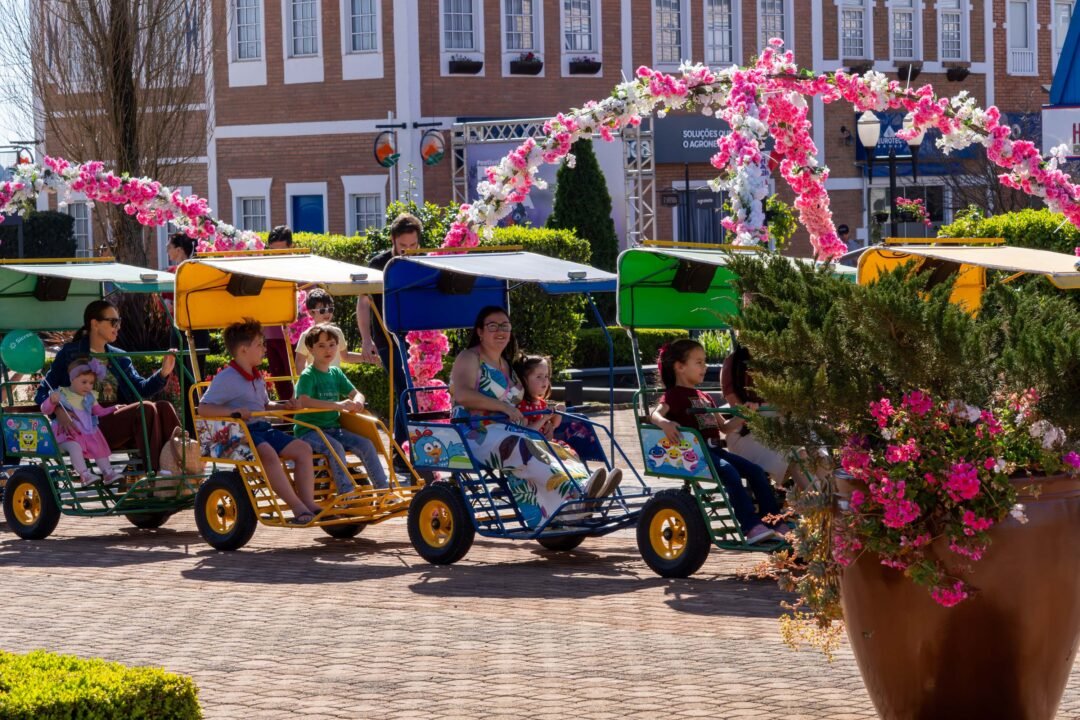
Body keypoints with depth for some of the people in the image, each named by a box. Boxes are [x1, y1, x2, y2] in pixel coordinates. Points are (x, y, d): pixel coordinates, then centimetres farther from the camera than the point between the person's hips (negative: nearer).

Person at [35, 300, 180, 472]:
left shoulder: (119, 358, 23)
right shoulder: (70, 353, 6)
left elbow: (140, 388, 12)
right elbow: (43, 393, 1)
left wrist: (163, 373, -7)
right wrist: (59, 411, -20)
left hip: (120, 423, 6)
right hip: (91, 428, -6)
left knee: (164, 407, -21)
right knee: (146, 409, -29)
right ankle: (156, 473, -38)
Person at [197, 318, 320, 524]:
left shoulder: (257, 378, 20)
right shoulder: (226, 378, -8)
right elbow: (203, 409, -14)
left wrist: (284, 406, 12)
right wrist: (233, 411, -28)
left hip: (262, 429, 9)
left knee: (302, 449, -7)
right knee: (268, 453, -36)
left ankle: (309, 503, -12)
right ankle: (297, 508, -37)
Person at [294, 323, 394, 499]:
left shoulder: (336, 373, 12)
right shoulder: (308, 375, -10)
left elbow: (356, 393, 16)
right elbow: (303, 401, -28)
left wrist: (358, 402, -11)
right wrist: (338, 405, -33)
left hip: (333, 428, 7)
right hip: (309, 430, -7)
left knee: (365, 444, -8)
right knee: (335, 447, -32)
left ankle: (383, 489, -2)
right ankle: (346, 493, -34)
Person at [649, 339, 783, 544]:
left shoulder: (704, 397, 28)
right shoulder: (674, 395, 1)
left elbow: (723, 427, 30)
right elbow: (656, 414, -18)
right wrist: (664, 423, -40)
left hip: (713, 449, 9)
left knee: (756, 471, -3)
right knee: (729, 472, -31)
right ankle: (751, 527, -37)